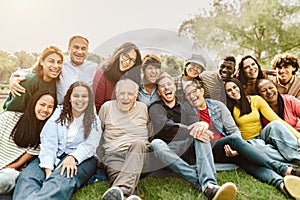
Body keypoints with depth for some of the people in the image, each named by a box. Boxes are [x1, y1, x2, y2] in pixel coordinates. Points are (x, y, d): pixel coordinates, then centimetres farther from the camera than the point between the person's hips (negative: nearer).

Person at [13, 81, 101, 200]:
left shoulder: (94, 120, 9)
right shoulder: (58, 113, 10)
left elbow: (89, 145, -2)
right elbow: (48, 142, -1)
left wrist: (73, 157, -24)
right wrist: (48, 169, -16)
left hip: (81, 158, -2)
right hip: (55, 155, 2)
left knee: (62, 180, -35)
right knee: (27, 176, -28)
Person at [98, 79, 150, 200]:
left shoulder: (143, 108, 15)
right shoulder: (107, 107, 13)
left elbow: (150, 133, 21)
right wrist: (100, 156, 9)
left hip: (138, 153, 0)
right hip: (113, 154, 1)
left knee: (139, 144, -37)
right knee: (117, 176, -34)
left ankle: (119, 189, -51)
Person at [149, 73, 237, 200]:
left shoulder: (186, 108, 20)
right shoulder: (155, 108, 11)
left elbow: (196, 124, 0)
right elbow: (164, 126, -9)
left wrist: (202, 125, -26)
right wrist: (190, 131, -22)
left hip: (187, 149, 2)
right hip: (168, 151, -2)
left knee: (199, 131, -25)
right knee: (156, 143, -34)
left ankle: (210, 184, -44)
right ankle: (205, 185, -43)